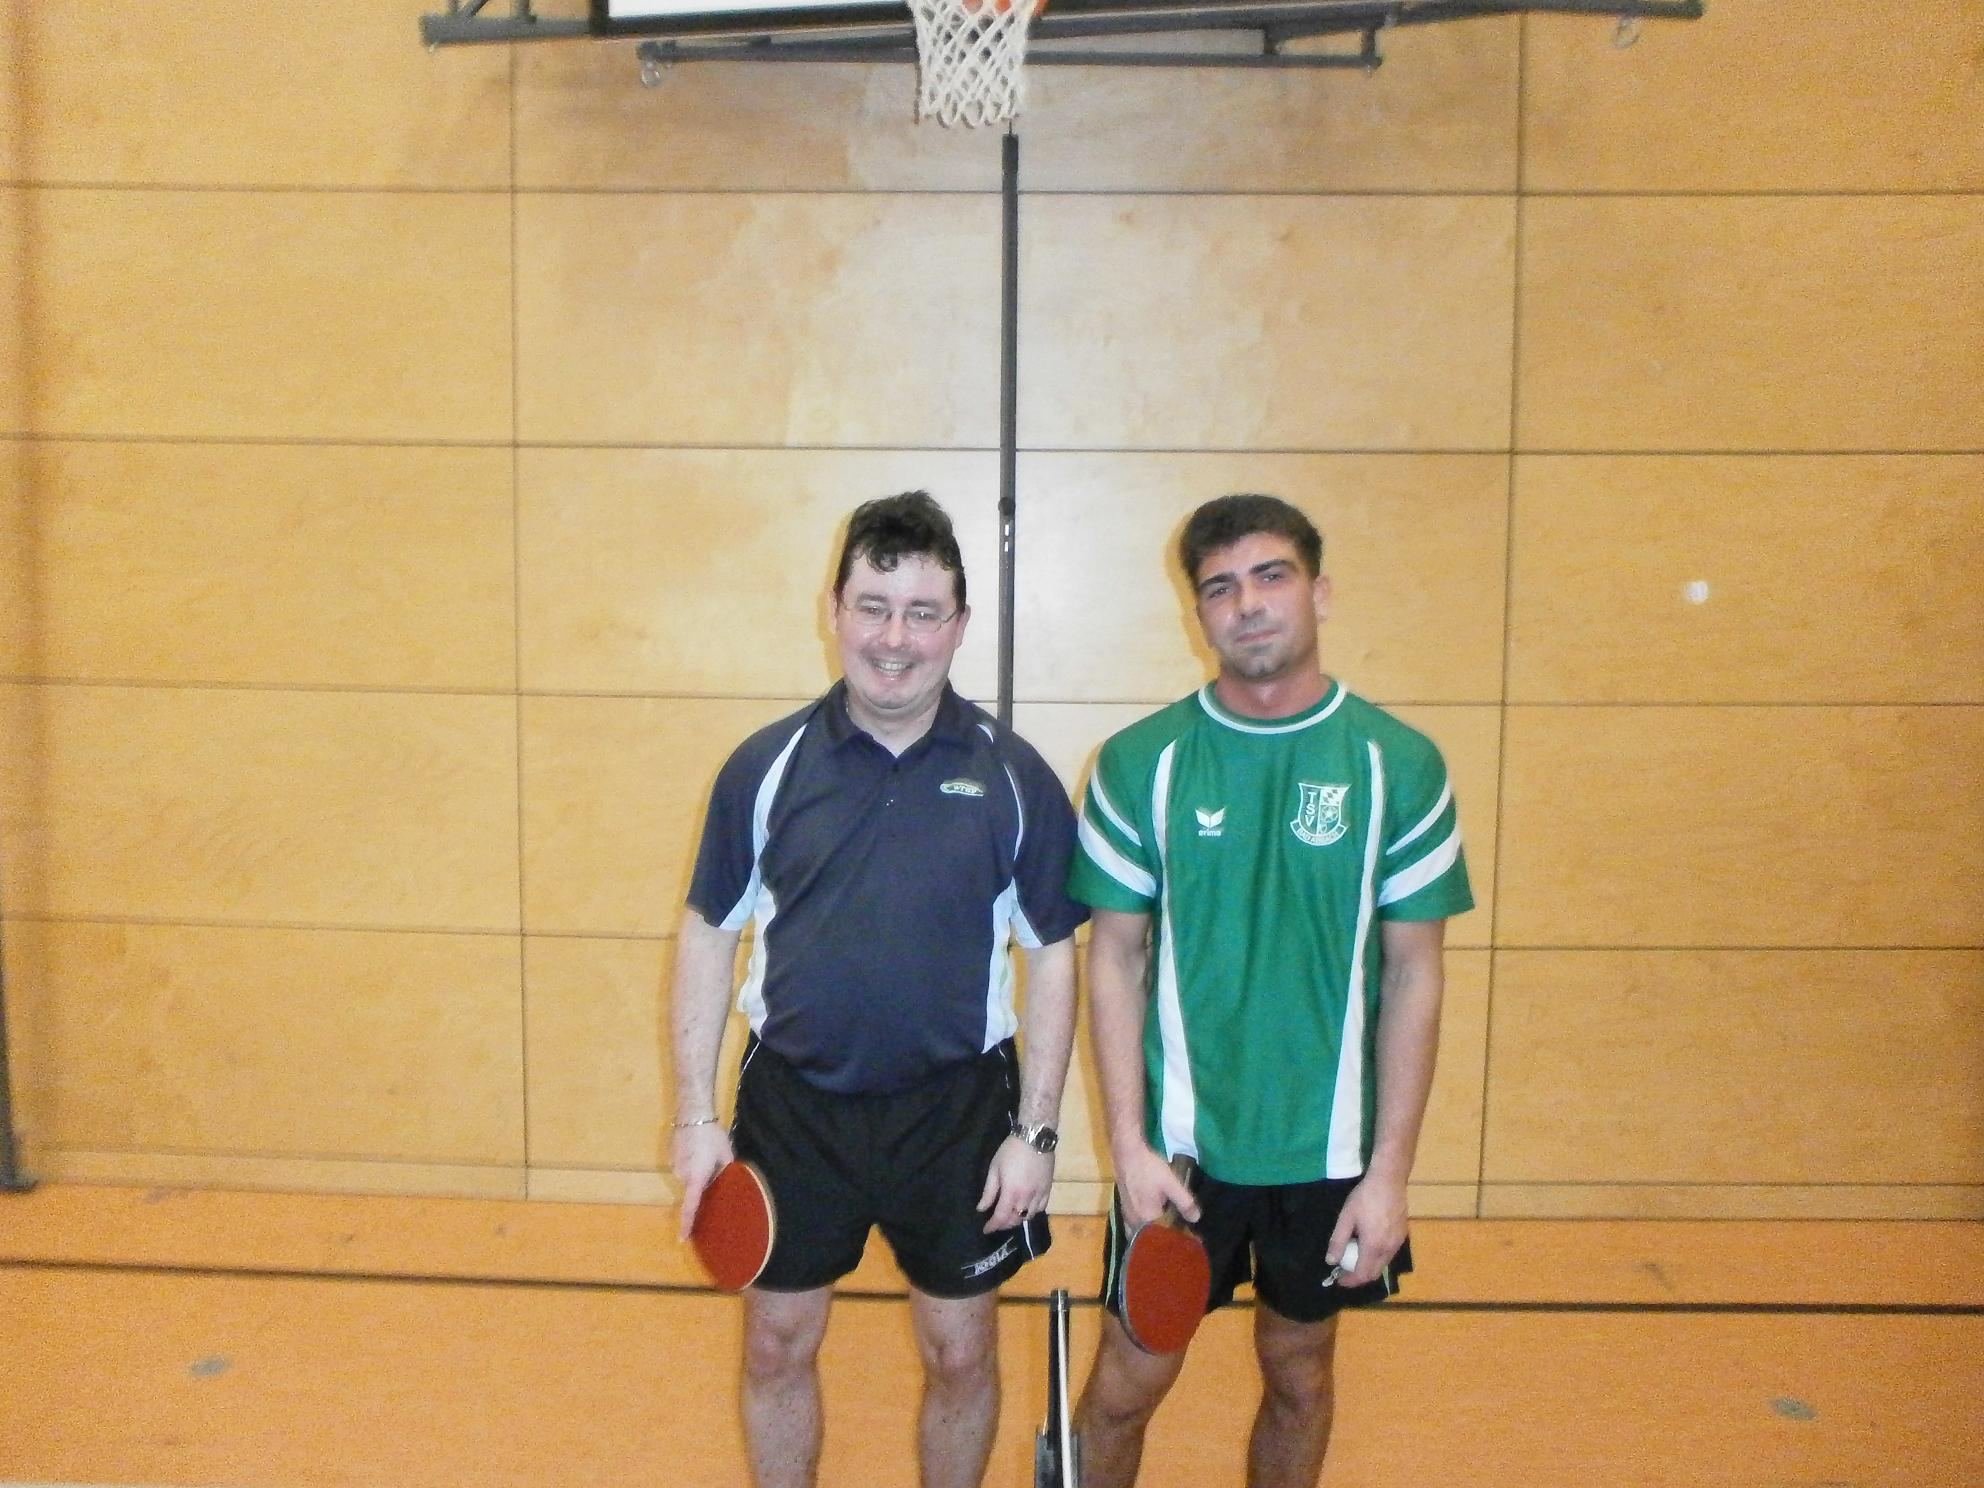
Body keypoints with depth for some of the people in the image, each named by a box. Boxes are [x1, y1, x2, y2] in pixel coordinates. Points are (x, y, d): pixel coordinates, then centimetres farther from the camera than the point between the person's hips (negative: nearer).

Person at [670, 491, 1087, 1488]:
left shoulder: (1013, 776, -6)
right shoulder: (765, 765, -5)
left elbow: (1051, 957, -1)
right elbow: (708, 934, 2)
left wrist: (1035, 1132, -5)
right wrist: (694, 1117, -1)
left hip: (955, 1108, 0)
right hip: (792, 1105, 1)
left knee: (960, 1356, 13)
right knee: (776, 1347, 15)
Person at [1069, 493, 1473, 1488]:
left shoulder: (1399, 764, -6)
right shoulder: (1140, 762, -6)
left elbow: (1412, 975, -3)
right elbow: (1114, 959, -2)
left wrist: (1388, 1170, -5)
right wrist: (1128, 1143, -8)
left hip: (1331, 1150, 1)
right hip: (1178, 1144, 0)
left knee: (1299, 1376, 18)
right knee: (1130, 1377, 10)